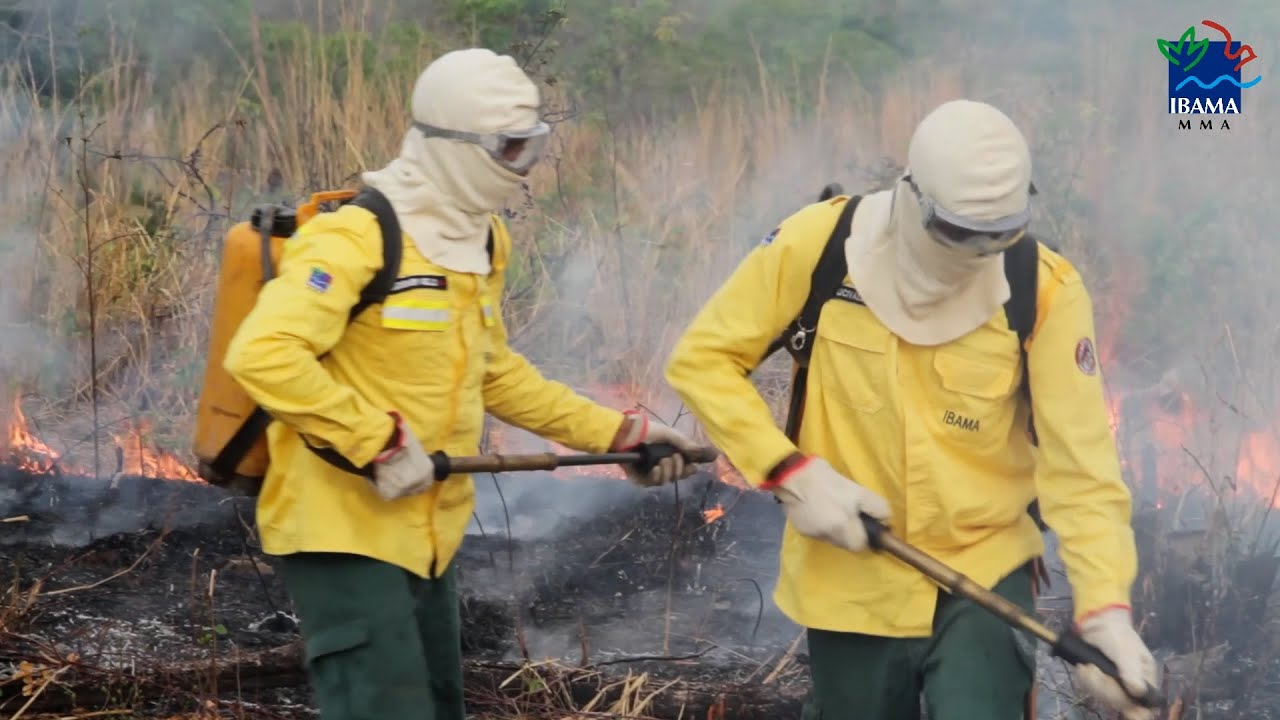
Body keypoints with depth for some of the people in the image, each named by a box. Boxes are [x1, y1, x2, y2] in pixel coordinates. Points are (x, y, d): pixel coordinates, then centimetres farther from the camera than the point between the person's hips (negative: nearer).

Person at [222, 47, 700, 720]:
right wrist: (380, 441, -28)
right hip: (344, 529, -9)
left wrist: (617, 433, 16)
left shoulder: (482, 241, 10)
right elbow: (260, 355, -30)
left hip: (426, 534, 9)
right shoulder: (355, 237, -19)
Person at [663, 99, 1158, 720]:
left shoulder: (1045, 290, -15)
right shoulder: (815, 245, -14)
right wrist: (792, 474, -16)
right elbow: (701, 360, -5)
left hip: (985, 574, -1)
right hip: (851, 582, 1)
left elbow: (1080, 463, -16)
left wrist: (1104, 607, -28)